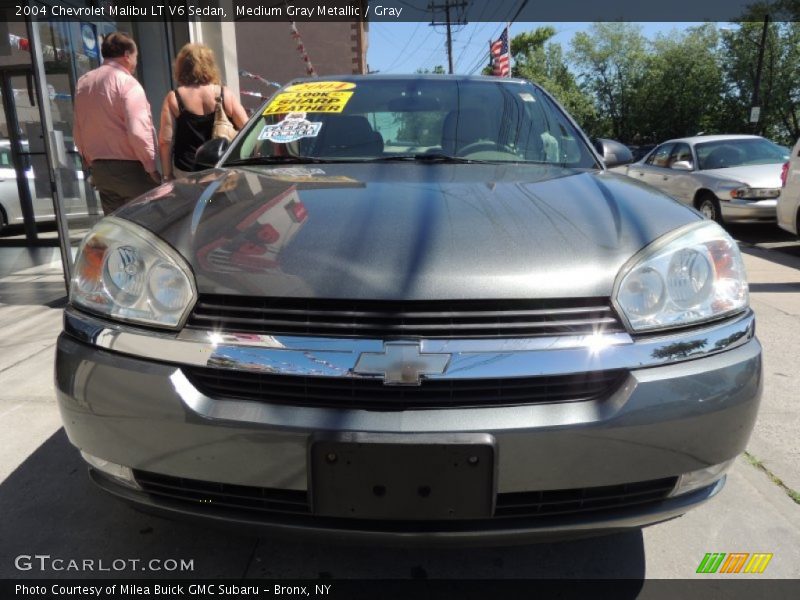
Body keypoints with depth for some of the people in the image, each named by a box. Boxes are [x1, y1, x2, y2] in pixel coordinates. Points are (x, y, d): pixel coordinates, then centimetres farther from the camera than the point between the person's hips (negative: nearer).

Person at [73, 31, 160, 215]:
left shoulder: (83, 83, 11)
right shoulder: (127, 83, -12)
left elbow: (78, 130, 15)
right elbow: (138, 132, -21)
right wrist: (151, 166, -12)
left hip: (99, 168, 7)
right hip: (129, 168, -7)